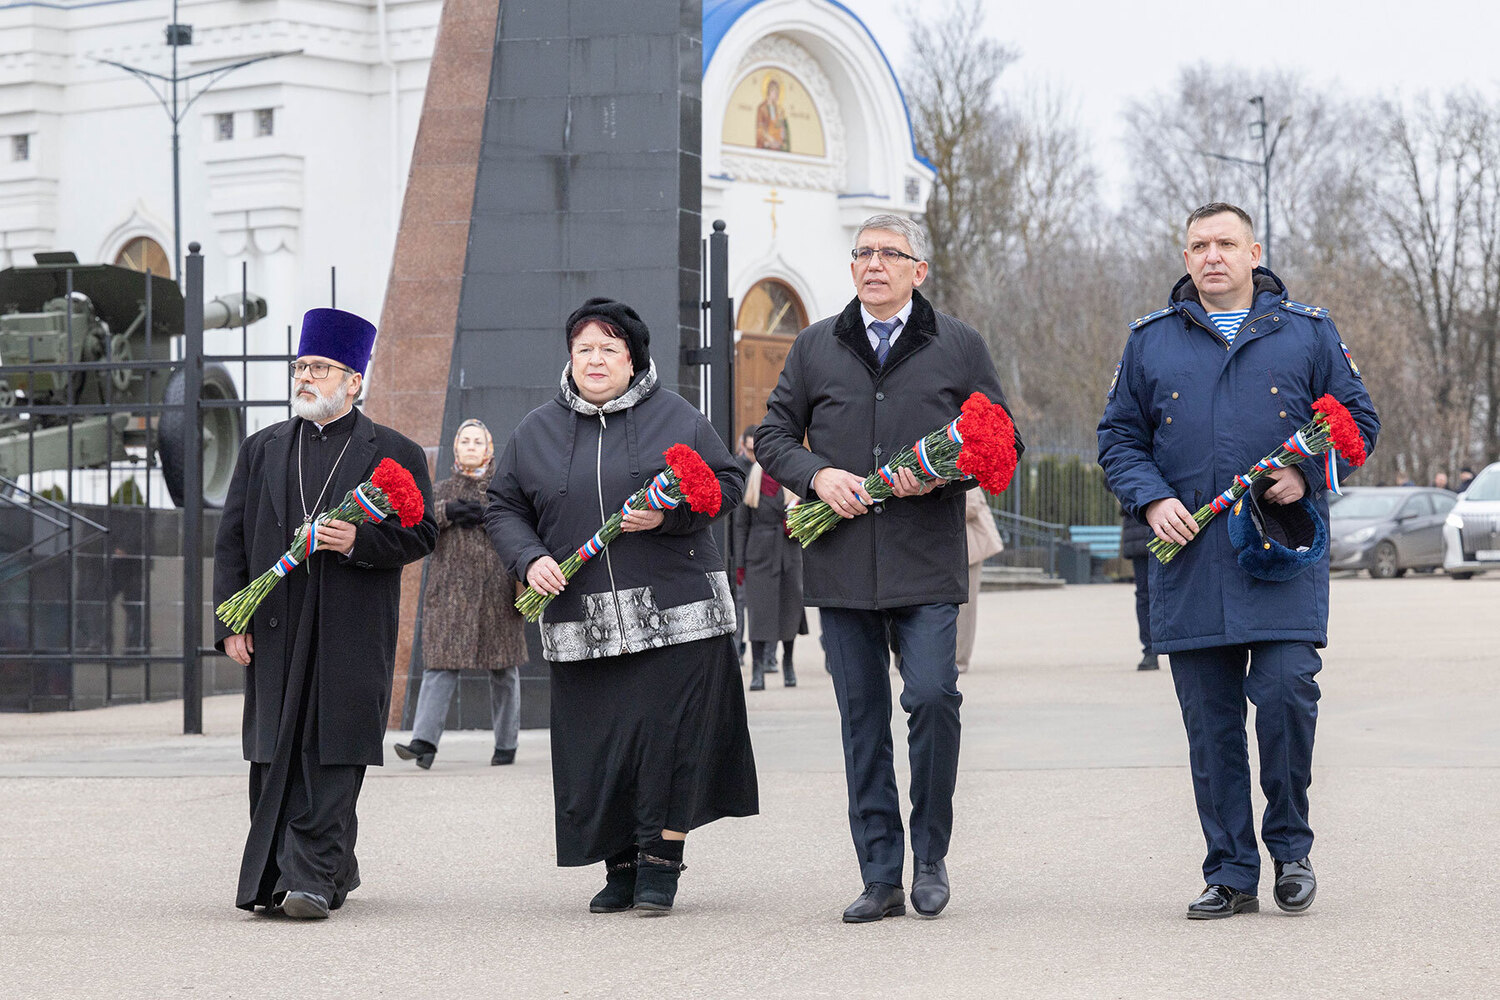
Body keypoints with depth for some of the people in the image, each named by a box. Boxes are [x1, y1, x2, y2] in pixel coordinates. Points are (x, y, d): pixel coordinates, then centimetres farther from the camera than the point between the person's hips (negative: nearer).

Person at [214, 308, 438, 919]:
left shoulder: (395, 453, 6)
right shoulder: (262, 450, 16)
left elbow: (421, 534, 2)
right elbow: (231, 541, 13)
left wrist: (359, 542, -15)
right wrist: (230, 621, 4)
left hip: (352, 635, -4)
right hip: (274, 631, 4)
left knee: (332, 759, -8)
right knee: (278, 754, 3)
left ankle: (311, 878, -9)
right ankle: (332, 871, 14)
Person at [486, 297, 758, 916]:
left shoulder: (674, 417, 5)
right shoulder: (537, 431, 11)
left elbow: (727, 483, 6)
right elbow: (503, 508, 14)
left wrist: (668, 514, -11)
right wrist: (529, 559, -4)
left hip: (675, 612, -2)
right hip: (580, 622, 2)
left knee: (670, 735, -7)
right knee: (597, 745, 0)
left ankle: (661, 863, 1)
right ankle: (620, 866, 12)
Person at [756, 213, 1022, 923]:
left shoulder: (959, 347, 8)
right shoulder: (815, 347, 13)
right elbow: (773, 436, 15)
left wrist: (941, 474, -10)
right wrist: (818, 476, -4)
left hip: (926, 563, -2)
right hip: (841, 564, 2)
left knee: (932, 698, -14)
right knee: (862, 718, 4)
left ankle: (930, 857, 5)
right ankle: (881, 878, 9)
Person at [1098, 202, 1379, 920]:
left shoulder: (1307, 333, 9)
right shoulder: (1150, 342, 13)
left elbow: (1357, 419, 11)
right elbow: (1119, 436, 14)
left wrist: (1306, 473, -6)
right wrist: (1152, 499, -4)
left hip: (1284, 547, -2)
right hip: (1189, 554, 2)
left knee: (1285, 689, -16)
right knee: (1210, 721, 2)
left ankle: (1290, 842, 6)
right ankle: (1230, 874, 10)